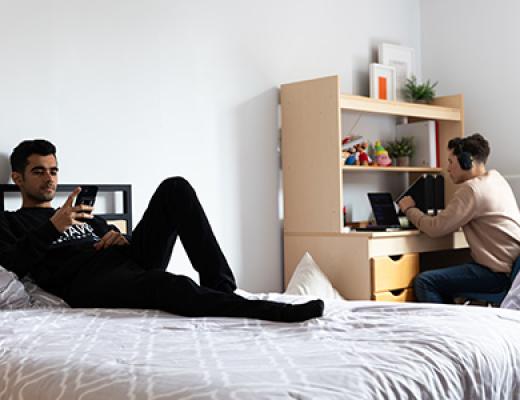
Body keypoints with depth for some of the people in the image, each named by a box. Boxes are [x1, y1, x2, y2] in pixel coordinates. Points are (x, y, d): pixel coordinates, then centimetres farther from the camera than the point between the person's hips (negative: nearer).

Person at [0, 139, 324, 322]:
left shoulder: (84, 213, 36)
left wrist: (121, 239, 5)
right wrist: (53, 227, -13)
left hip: (129, 259, 7)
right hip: (88, 282, -6)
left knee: (175, 188, -13)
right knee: (168, 284, -40)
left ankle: (219, 285, -24)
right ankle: (278, 313, -45)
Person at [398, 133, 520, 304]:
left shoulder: (472, 188, -17)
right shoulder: (495, 178, 12)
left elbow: (436, 228, -16)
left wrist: (410, 209, 0)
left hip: (499, 273, -10)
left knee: (424, 282, -14)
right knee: (440, 277, 21)